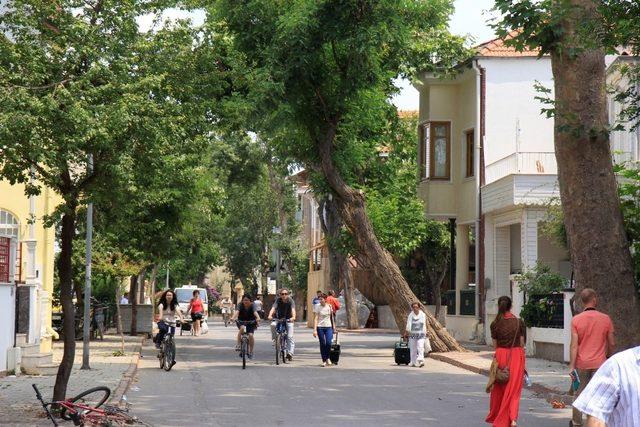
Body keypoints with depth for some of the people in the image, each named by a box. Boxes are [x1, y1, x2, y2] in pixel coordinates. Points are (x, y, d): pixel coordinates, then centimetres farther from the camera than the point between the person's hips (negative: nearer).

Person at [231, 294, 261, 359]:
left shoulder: (252, 305, -21)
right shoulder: (240, 305, -19)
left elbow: (255, 312, -39)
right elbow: (237, 311, -36)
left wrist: (258, 318, -61)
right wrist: (233, 318, -57)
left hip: (250, 321, 0)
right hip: (241, 321, 0)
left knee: (250, 335, -16)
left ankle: (251, 352, 1)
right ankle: (238, 345, -25)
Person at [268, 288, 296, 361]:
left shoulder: (290, 301, -15)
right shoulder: (278, 300, -12)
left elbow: (293, 310, -30)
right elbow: (273, 308, -27)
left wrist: (293, 317, -50)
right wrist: (270, 315, -46)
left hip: (288, 320, -1)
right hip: (279, 319, 1)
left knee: (290, 337, -12)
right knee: (273, 325, -31)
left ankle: (290, 353, -10)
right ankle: (274, 339, -10)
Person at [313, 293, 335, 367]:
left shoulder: (329, 306, 4)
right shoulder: (317, 307, -5)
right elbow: (315, 318, -8)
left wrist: (333, 327, 15)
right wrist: (315, 330, -15)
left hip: (328, 327, 2)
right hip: (320, 327, -2)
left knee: (328, 343, -11)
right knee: (322, 344, 1)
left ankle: (327, 358, 11)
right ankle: (324, 360, 11)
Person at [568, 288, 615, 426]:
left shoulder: (576, 320, -5)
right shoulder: (606, 319, -4)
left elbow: (574, 345, -8)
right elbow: (612, 344, 2)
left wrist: (571, 366, -7)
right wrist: (608, 358, 19)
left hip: (581, 363, 1)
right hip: (599, 363, -1)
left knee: (580, 394, 13)